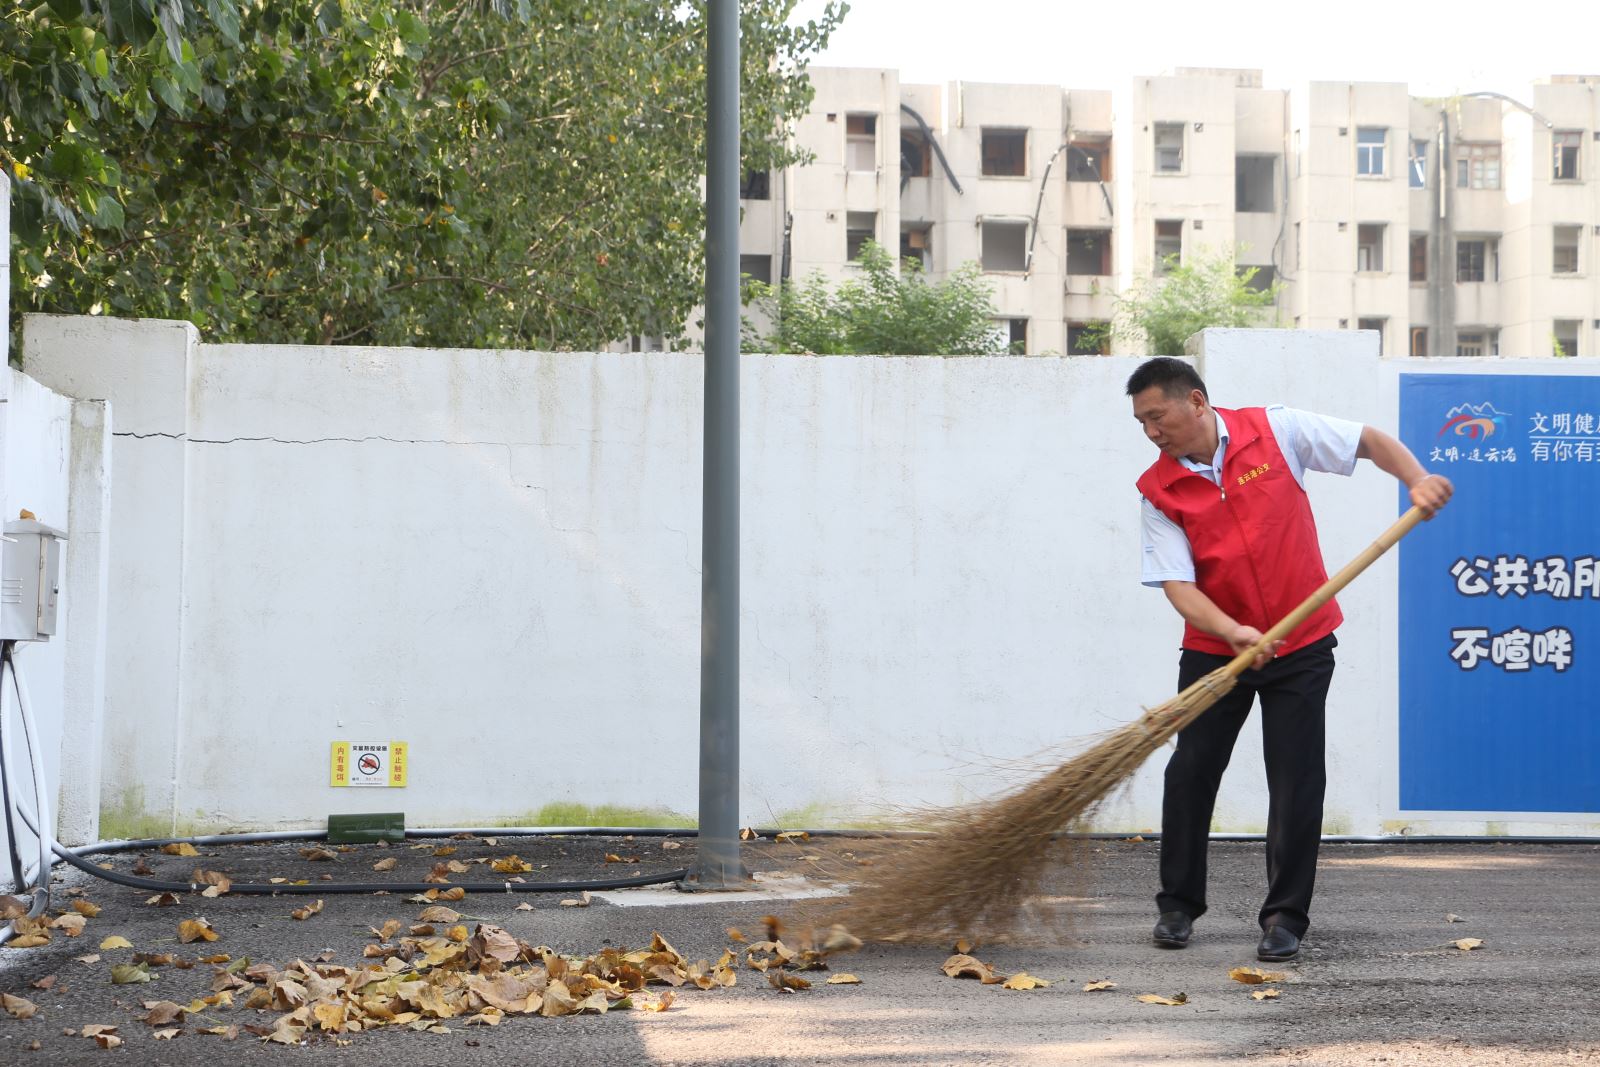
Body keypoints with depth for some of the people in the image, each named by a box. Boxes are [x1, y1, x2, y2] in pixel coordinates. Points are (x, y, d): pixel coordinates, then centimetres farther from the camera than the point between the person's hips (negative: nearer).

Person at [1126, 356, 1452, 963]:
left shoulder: (1276, 431, -7)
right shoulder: (1157, 491, -7)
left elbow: (1371, 442, 2)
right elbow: (1177, 584, -14)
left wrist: (1417, 480, -16)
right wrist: (1234, 632, -30)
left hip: (1301, 644, -1)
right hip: (1214, 648, 1)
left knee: (1297, 781, -3)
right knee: (1191, 771, 2)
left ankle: (1286, 917, 6)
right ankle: (1178, 906, 18)